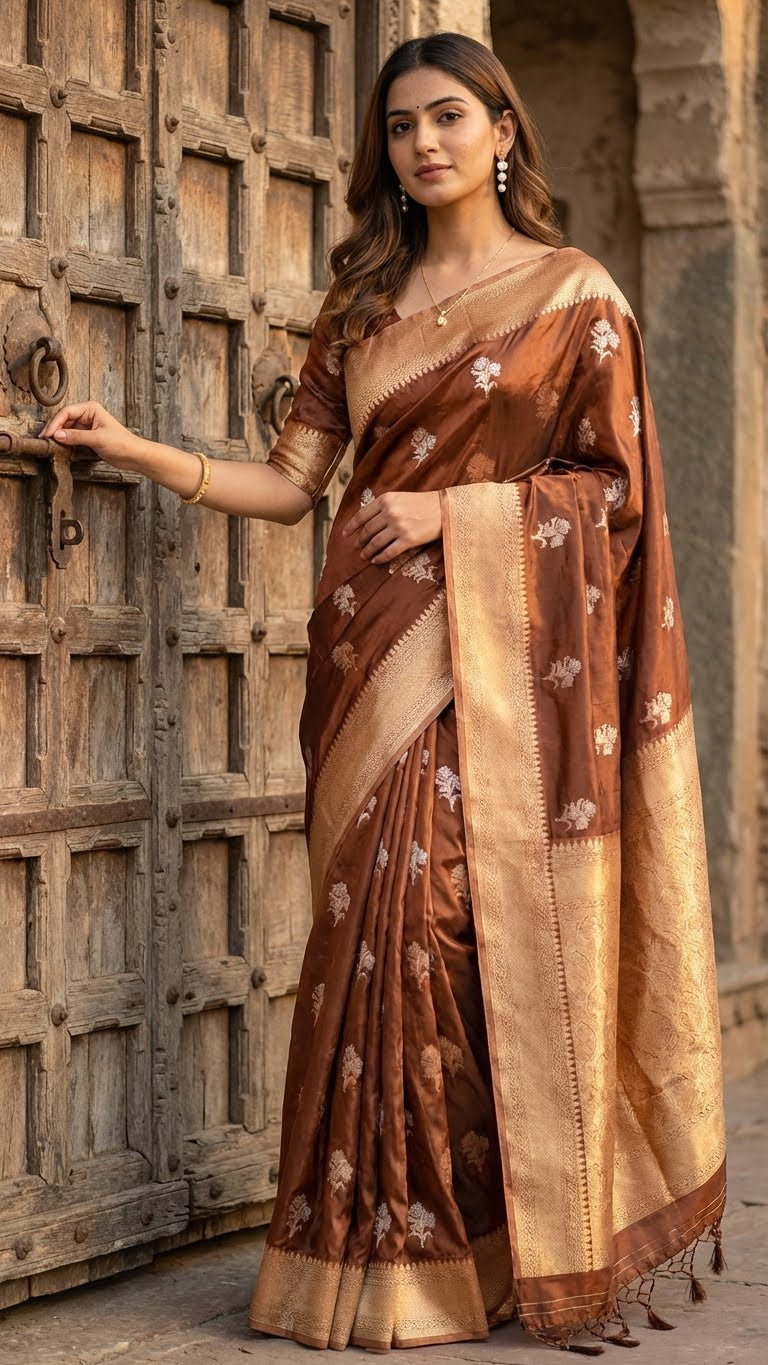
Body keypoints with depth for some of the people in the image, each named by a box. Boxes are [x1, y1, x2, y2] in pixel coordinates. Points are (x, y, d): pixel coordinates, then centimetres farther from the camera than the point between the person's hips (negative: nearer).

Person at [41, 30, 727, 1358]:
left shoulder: (575, 293, 5)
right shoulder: (364, 303, 16)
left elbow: (617, 486, 1)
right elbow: (291, 482, 11)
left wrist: (453, 510, -8)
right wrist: (141, 450, -1)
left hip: (509, 652, -3)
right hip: (379, 651, 3)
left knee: (503, 926, -7)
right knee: (387, 919, -4)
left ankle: (534, 1241, 2)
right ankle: (392, 1253, 0)